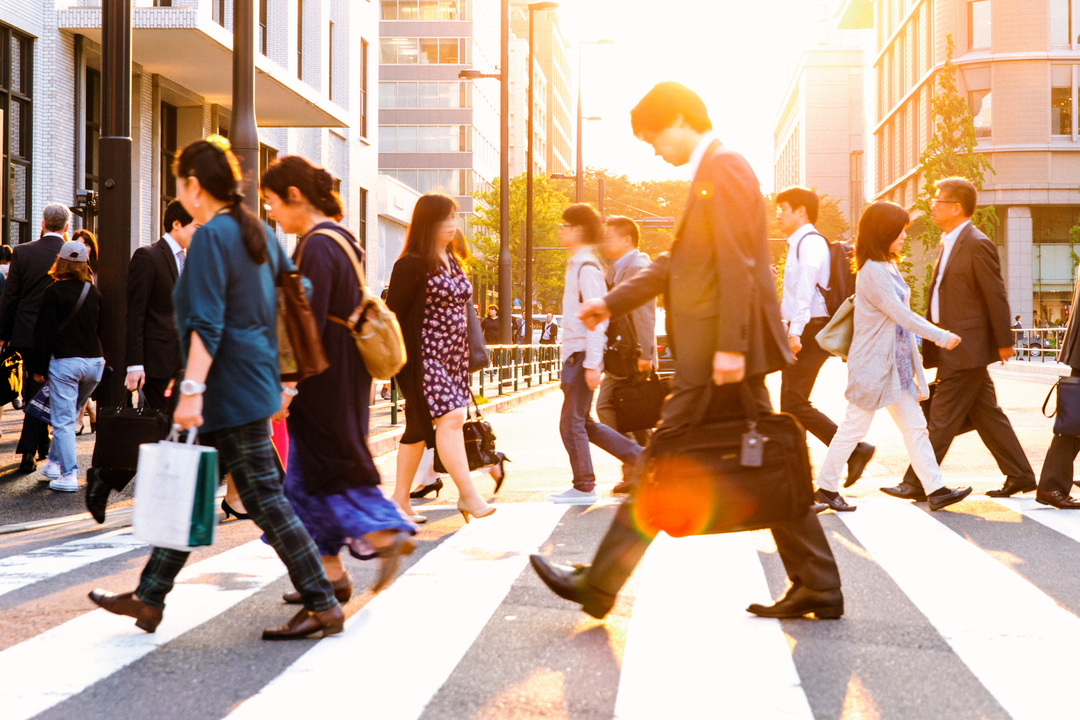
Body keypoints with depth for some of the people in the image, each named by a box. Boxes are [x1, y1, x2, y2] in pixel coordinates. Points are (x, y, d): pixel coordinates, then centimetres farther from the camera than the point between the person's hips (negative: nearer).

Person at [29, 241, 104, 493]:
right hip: (94, 360, 5)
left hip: (64, 361, -5)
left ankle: (68, 475, -4)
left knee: (63, 421, -1)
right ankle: (54, 462, 28)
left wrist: (39, 368, -2)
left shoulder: (54, 292, -8)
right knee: (70, 415, 20)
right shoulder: (94, 292, 6)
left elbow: (45, 332, -7)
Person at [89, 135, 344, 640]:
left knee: (265, 499, -5)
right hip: (257, 380, 10)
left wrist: (192, 389, -24)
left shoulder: (211, 236, -13)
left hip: (230, 389, -10)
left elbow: (206, 325, -21)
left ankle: (323, 606, 0)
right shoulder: (258, 231, 13)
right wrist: (278, 379, 22)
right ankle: (149, 598, 22)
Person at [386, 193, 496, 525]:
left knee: (420, 427, 10)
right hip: (424, 357, -8)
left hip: (452, 356, 8)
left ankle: (400, 498, 16)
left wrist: (467, 354, 18)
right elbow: (392, 313, -12)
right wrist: (400, 361, -16)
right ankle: (467, 494, -12)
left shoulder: (452, 261, 16)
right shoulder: (411, 265, -10)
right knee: (450, 417, -15)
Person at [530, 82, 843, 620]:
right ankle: (817, 586, 15)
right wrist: (612, 303, 23)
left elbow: (738, 267, -20)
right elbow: (676, 262, 26)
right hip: (726, 350, 10)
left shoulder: (724, 168, -11)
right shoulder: (712, 175, 20)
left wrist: (729, 346, -24)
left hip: (717, 355, -10)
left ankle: (599, 585, 4)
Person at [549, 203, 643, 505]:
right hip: (574, 354, 10)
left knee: (572, 422, -3)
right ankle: (640, 457, 18)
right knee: (583, 423, 14)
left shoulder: (586, 267, -13)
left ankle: (583, 486, 5)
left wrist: (592, 364, -22)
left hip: (583, 355, -10)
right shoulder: (577, 265, 17)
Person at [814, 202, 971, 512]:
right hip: (873, 364, -9)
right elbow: (901, 315, -19)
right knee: (854, 426, 1)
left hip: (897, 364, 9)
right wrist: (941, 337, -13)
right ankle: (826, 487, 13)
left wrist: (914, 356, 14)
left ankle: (936, 490, 7)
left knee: (915, 426, 6)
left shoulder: (888, 267, 13)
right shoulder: (872, 271, -17)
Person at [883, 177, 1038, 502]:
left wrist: (1004, 342, -12)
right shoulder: (948, 243, 14)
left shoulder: (978, 245, -15)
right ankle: (1020, 476, 20)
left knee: (942, 419, -3)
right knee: (986, 414, 13)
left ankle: (917, 484, 2)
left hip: (965, 350, -9)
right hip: (951, 346, 9)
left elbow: (996, 297, -14)